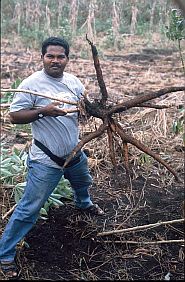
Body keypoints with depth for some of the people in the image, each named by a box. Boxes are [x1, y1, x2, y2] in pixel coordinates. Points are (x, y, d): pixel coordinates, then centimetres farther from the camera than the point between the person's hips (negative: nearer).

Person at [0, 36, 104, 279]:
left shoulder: (74, 81, 1)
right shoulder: (32, 83, -17)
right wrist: (42, 112, -30)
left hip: (75, 153, 7)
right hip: (46, 161, -7)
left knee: (83, 184, 34)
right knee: (29, 209, -4)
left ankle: (84, 204, 69)